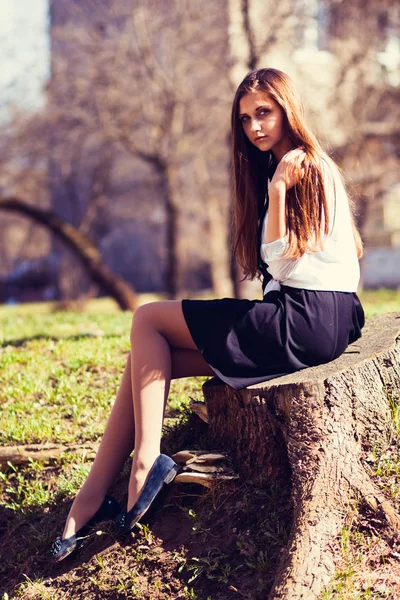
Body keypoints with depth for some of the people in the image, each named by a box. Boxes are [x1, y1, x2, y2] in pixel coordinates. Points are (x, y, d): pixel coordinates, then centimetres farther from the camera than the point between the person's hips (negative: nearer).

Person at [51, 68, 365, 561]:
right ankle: (93, 495, -9)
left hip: (312, 321, -9)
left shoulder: (312, 170, -6)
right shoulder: (275, 171, 21)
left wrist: (277, 189, -14)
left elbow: (283, 262, -13)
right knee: (151, 360, -2)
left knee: (147, 321, -8)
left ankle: (147, 463, -11)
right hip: (296, 315, 9)